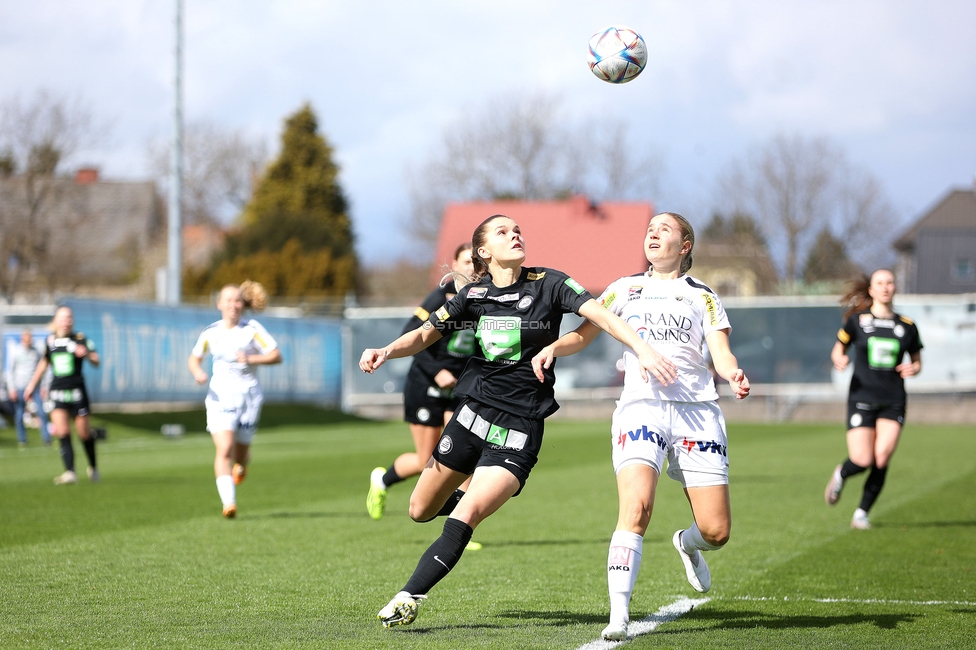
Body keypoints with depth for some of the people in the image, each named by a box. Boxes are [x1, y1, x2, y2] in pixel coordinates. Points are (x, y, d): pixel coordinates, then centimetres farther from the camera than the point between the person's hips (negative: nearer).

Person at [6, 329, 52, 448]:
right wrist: (12, 389, -5)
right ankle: (22, 440, 12)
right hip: (20, 388, -1)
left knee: (42, 412, -10)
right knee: (19, 415, 1)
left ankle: (46, 438, -6)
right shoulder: (16, 352, 1)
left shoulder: (36, 352, 8)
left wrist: (44, 387, 7)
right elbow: (10, 371, 2)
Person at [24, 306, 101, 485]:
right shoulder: (50, 340, 9)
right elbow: (44, 363, 24)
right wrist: (32, 385, 29)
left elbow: (96, 362, -6)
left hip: (77, 391, -2)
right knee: (62, 432, -14)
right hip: (57, 392, 2)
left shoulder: (80, 339, -2)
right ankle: (70, 472, -21)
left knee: (84, 433, 3)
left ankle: (93, 468, 27)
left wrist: (87, 353, -27)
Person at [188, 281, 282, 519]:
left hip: (248, 395, 0)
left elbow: (276, 356, -6)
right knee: (224, 449, -17)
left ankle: (241, 465, 48)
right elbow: (194, 358, 16)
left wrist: (251, 359, -21)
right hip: (220, 396, 0)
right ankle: (229, 503, -23)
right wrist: (198, 372, -6)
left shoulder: (252, 329, -4)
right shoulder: (211, 332, 3)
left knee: (240, 450, 8)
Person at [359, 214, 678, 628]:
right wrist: (386, 352, -12)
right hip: (473, 413, 4)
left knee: (463, 519, -20)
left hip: (519, 429, -4)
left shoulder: (548, 284, -5)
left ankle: (408, 597, -15)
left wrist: (644, 350, -27)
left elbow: (602, 316, -12)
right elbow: (424, 336, 8)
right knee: (421, 511, 13)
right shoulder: (474, 295, 3)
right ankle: (481, 500, 44)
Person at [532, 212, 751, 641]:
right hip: (641, 405, -1)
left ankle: (687, 543, 35)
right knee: (636, 508, -24)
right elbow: (584, 334, 17)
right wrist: (552, 348, -5)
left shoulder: (703, 296, 16)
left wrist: (733, 373, -20)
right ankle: (618, 614, -23)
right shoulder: (624, 289, 19)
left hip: (697, 410, 1)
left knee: (716, 531, -3)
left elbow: (721, 352, 3)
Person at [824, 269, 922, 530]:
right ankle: (841, 474, 26)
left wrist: (913, 368, -5)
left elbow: (917, 361, 18)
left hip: (893, 402, 2)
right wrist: (839, 359, -11)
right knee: (862, 461, -11)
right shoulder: (857, 320, 3)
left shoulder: (907, 326, 7)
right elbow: (838, 349, 12)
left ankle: (862, 513, 4)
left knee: (882, 460, -13)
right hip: (862, 398, -1)